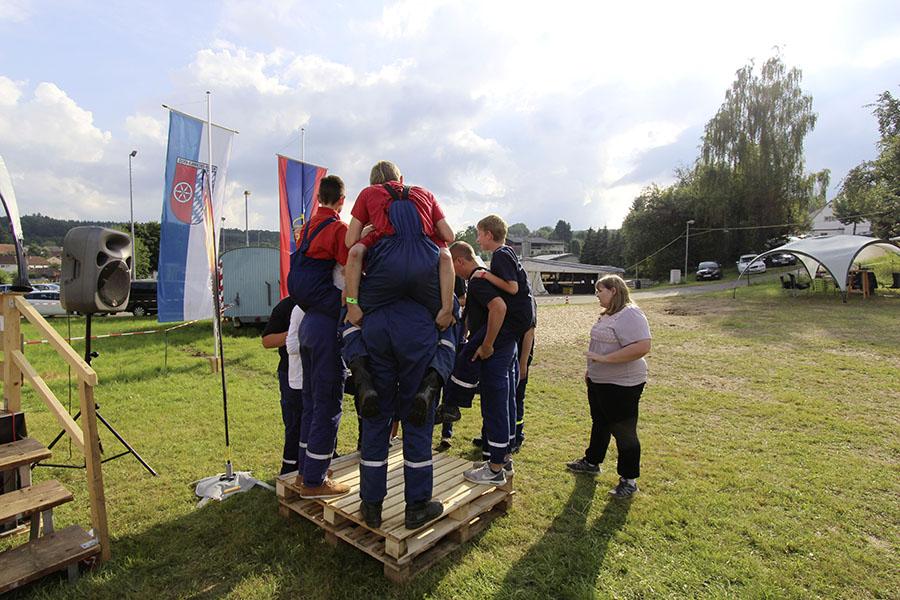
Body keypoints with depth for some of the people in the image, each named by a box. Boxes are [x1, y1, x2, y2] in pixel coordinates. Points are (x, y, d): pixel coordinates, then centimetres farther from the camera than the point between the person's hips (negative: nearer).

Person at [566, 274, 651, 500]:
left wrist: (605, 358, -30)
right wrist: (591, 369, 20)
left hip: (622, 385, -10)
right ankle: (592, 461, 40)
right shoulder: (608, 314, 10)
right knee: (600, 423, 23)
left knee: (623, 431, 4)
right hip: (599, 381, 10)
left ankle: (629, 479, 20)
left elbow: (642, 347, -32)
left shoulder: (629, 315, -22)